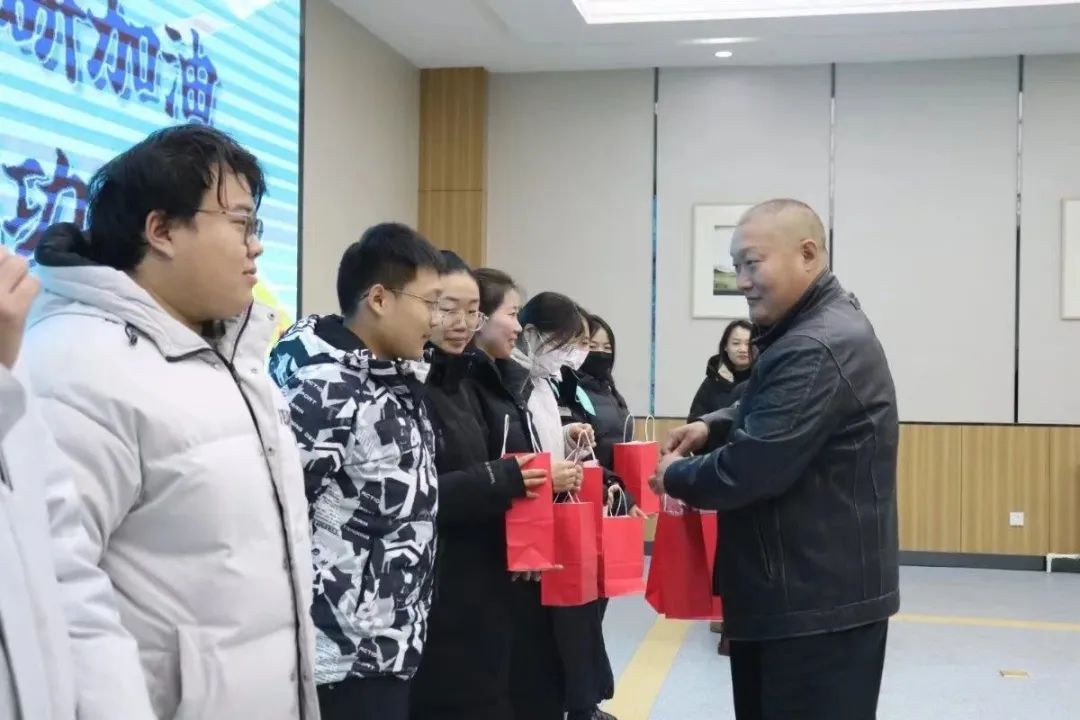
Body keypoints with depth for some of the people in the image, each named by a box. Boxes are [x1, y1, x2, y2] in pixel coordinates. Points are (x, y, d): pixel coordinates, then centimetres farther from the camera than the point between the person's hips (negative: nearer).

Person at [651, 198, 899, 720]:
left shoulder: (817, 349, -24)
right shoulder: (817, 328, 11)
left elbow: (751, 470, -26)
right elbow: (774, 417, 26)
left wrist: (675, 477, -7)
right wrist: (715, 426, 6)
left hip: (819, 600, -11)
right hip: (814, 589, 11)